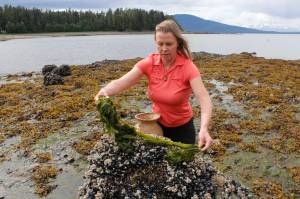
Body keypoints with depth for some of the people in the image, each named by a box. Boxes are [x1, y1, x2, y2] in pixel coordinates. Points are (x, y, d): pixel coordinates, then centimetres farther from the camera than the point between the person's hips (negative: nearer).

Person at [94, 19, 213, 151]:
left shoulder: (187, 66, -22)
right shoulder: (149, 63, -14)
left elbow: (204, 99, -34)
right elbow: (120, 83, -23)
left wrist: (204, 129, -51)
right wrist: (105, 91, -45)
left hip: (182, 128, -2)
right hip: (158, 125, 3)